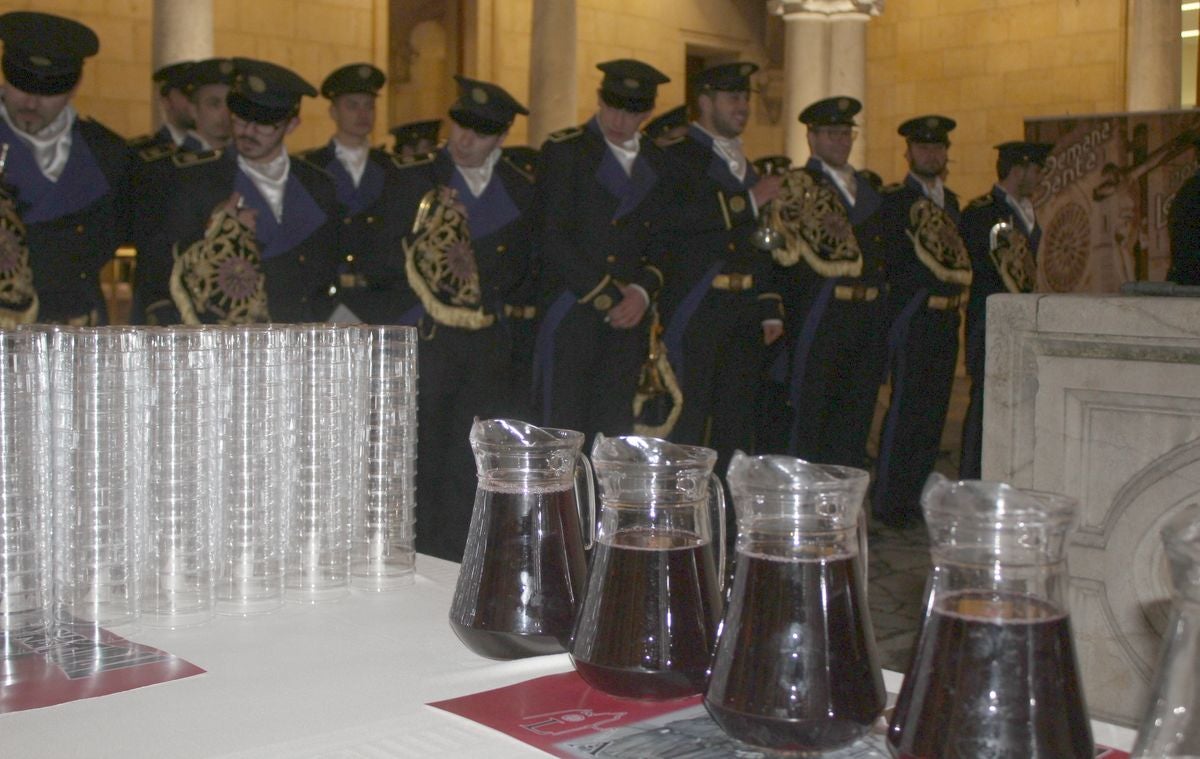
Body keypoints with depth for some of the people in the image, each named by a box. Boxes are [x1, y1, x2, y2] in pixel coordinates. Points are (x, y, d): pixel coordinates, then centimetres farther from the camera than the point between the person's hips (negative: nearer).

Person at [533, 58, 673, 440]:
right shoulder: (564, 150, 0)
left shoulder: (655, 161, 16)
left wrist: (642, 292, -3)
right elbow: (551, 239, -8)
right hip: (571, 316, -5)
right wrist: (606, 294, -10)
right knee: (562, 434, -5)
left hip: (627, 319, 5)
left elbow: (660, 240, 16)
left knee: (615, 434, 5)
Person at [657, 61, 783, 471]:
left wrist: (770, 310, 16)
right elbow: (676, 215, -22)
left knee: (737, 421, 10)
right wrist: (748, 201, -18)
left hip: (744, 310, 7)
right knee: (688, 419, -6)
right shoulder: (676, 156, -2)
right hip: (695, 309, -7)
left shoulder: (745, 165, 22)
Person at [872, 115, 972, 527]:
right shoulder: (894, 200, -5)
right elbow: (896, 265, -13)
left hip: (946, 322, 7)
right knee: (905, 410, -6)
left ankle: (915, 497, 19)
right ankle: (888, 503, 1)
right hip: (912, 320, -7)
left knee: (932, 414, 10)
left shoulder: (950, 201, 18)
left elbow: (958, 259, 17)